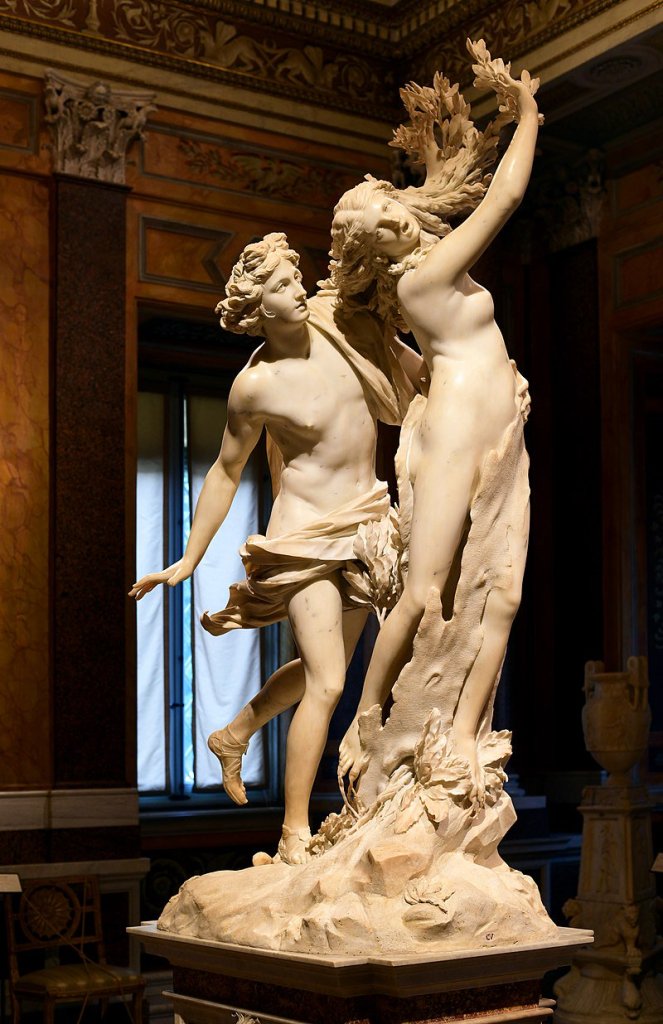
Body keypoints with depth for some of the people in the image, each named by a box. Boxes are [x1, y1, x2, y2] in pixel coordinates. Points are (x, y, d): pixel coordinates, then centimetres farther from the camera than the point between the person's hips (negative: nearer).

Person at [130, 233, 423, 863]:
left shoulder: (338, 322, -2)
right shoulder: (254, 386, -12)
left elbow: (417, 372, 16)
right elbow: (226, 473, -1)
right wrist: (189, 560, 2)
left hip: (364, 522, 6)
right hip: (305, 533, -6)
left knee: (325, 667, 18)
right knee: (326, 684, -13)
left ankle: (234, 735, 42)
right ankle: (295, 836, -3)